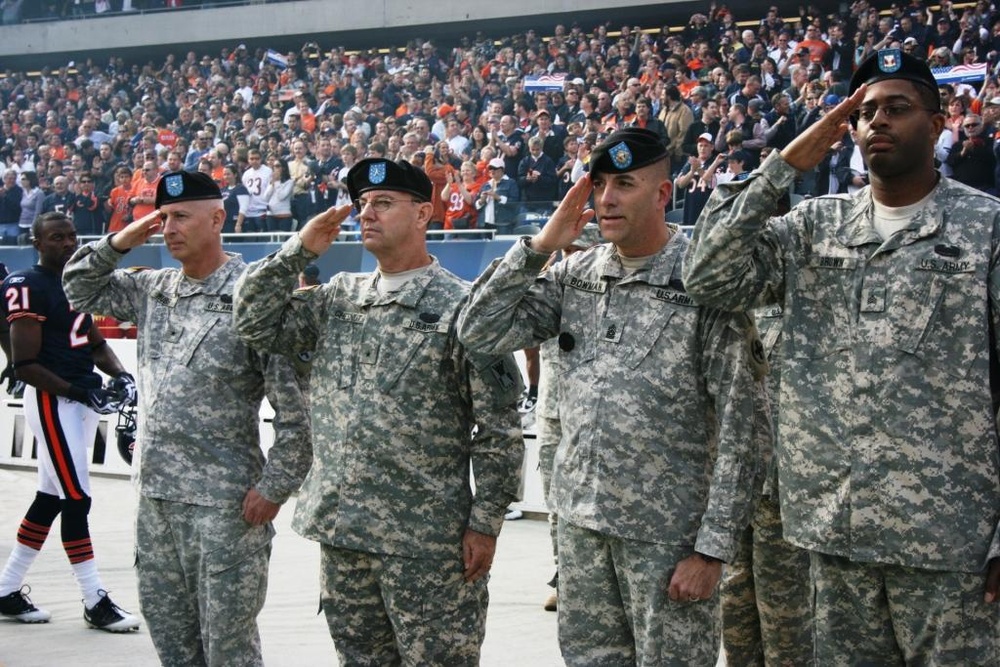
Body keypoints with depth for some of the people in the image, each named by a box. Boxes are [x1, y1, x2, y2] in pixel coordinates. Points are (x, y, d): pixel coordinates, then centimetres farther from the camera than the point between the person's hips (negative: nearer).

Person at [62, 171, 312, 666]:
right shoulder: (153, 290, 10)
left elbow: (295, 407, -13)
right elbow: (81, 288, 25)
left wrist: (274, 487, -14)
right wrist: (120, 242, 7)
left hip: (224, 501, -7)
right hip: (155, 495, 7)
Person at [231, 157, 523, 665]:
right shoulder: (337, 298, 13)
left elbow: (498, 429, -8)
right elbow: (255, 322, 9)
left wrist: (485, 523, -11)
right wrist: (301, 249, 2)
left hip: (427, 543, -6)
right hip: (341, 532, 6)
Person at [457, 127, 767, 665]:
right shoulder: (574, 274, 7)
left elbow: (742, 424, -13)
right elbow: (479, 333, 2)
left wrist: (713, 547, -16)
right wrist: (540, 246, -6)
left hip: (667, 532, -5)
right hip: (580, 519, 6)